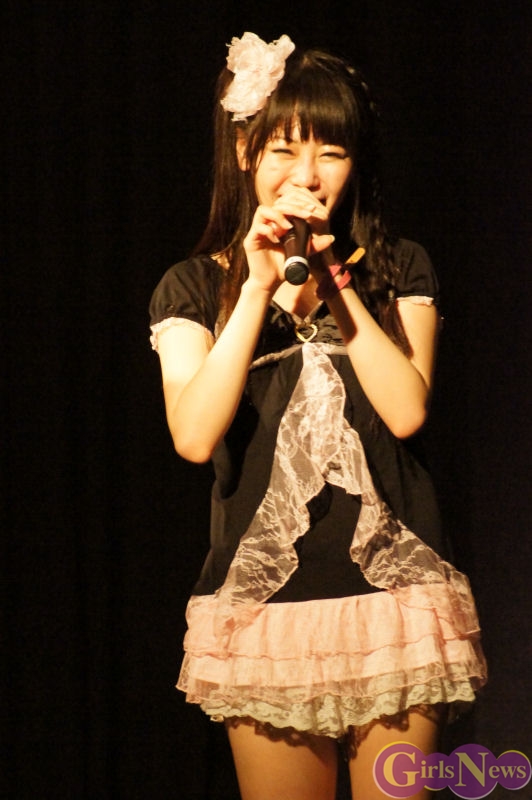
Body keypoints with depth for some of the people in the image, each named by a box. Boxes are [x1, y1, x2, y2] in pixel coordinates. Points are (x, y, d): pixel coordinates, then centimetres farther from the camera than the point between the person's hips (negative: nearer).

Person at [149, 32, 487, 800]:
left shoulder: (400, 271, 8)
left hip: (393, 593, 1)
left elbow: (406, 411, -7)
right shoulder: (194, 287, 5)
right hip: (264, 604, 0)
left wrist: (334, 279, -10)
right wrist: (260, 289, -13)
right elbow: (195, 436, -10)